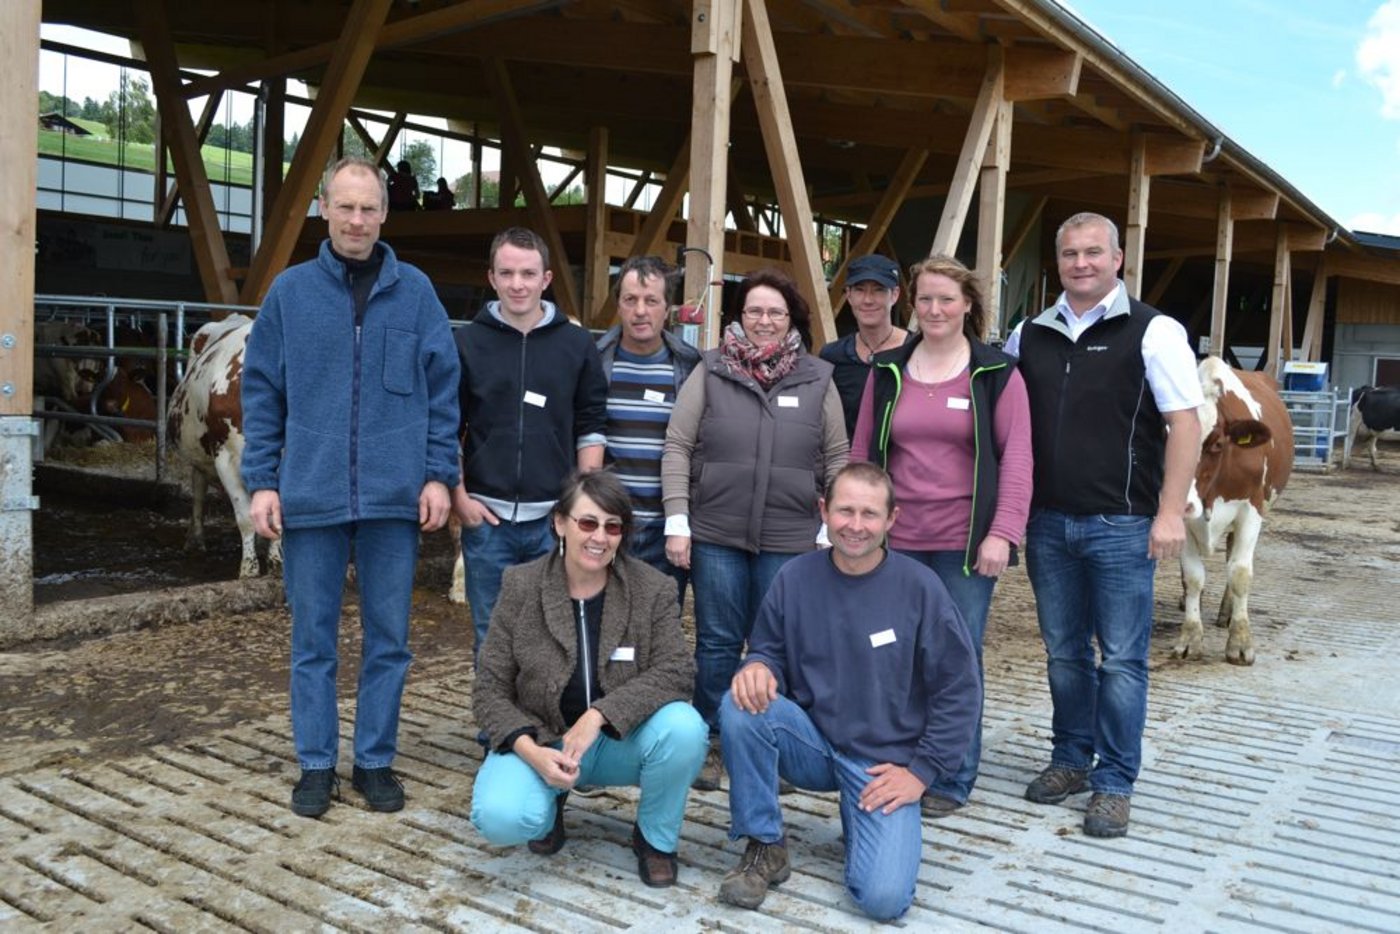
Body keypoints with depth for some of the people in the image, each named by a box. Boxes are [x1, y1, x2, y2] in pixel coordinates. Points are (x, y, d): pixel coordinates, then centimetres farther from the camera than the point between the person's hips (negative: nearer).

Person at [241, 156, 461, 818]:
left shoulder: (415, 292, 4)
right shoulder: (290, 291, 4)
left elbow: (442, 390, 4)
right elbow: (262, 393, 5)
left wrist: (438, 475, -3)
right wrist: (262, 482, -1)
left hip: (395, 496, 0)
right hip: (310, 496, 0)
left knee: (388, 639, 9)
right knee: (313, 639, 9)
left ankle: (376, 760, 23)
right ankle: (316, 765, 23)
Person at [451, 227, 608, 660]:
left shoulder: (577, 344, 4)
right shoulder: (467, 342, 2)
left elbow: (591, 428, 6)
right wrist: (459, 497, -2)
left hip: (556, 518, 0)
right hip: (486, 516, 0)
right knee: (491, 637, 9)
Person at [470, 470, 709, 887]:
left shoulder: (653, 589, -8)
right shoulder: (521, 586, -8)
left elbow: (675, 670, -18)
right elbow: (490, 688, -7)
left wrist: (598, 715, -31)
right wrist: (532, 752, -25)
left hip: (620, 740, 1)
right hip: (541, 739, 0)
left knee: (684, 727, -30)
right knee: (500, 818, -29)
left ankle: (656, 837, 0)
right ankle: (551, 804, 10)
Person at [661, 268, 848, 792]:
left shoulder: (818, 379, 5)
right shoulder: (710, 372, 2)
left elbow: (837, 458, 7)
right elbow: (678, 448, 1)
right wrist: (677, 522, -5)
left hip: (790, 539, 1)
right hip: (715, 534, 0)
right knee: (718, 643, 8)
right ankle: (711, 743, 21)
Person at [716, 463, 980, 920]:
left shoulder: (919, 587, -11)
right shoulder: (794, 578, -5)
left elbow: (959, 691, -6)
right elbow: (771, 652, 5)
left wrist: (921, 771, -8)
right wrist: (758, 666, -20)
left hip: (884, 762, -2)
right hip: (812, 743, 2)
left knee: (883, 897, -21)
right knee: (741, 705, -27)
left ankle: (859, 816, 15)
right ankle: (764, 846, -7)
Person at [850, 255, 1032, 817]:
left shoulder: (997, 374, 1)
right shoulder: (888, 372, 10)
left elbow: (1016, 459, -4)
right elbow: (861, 454, 13)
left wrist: (1002, 534, -12)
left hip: (965, 544, -3)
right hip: (896, 540, 3)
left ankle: (955, 777, 17)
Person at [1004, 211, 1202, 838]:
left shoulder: (1152, 332, -3)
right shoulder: (1028, 336, 10)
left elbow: (1184, 423, -7)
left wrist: (1170, 512, -14)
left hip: (1121, 525, -4)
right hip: (1047, 522, 4)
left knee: (1121, 659, 2)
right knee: (1064, 653, 14)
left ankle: (1114, 783, 14)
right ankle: (1071, 760, 29)